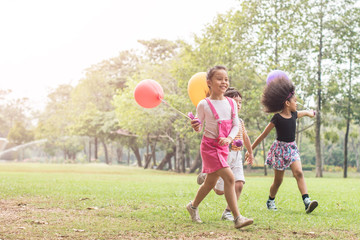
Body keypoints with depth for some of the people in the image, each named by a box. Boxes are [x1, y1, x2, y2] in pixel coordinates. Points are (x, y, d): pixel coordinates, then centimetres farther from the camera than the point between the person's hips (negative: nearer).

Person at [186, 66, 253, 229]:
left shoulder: (231, 103, 3)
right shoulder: (204, 105, -11)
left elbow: (236, 125, 5)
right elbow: (199, 127, -2)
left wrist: (229, 138, -13)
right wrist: (195, 127, -26)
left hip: (223, 147, 6)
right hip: (209, 146, -6)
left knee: (211, 182, 17)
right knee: (229, 178, -19)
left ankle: (193, 206, 40)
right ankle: (237, 218, -17)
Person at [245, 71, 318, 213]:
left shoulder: (294, 115, 3)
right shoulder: (277, 119, -15)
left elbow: (305, 112, 30)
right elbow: (263, 135, -10)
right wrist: (251, 150, -7)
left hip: (292, 148, 5)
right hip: (280, 148, -5)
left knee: (298, 172, -15)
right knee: (278, 180, 5)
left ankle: (307, 202, -25)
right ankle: (270, 201, 29)